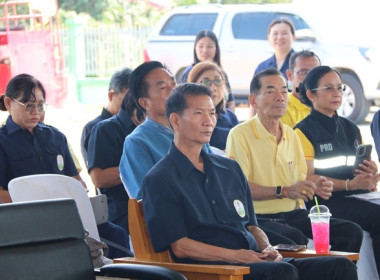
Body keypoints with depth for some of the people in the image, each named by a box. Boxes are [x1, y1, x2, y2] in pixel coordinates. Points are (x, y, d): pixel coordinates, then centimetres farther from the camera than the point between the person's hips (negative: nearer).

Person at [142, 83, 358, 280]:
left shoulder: (231, 169, 24)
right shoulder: (160, 179, 2)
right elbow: (180, 247, -6)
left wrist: (267, 249, 3)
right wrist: (234, 256, -13)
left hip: (257, 262, 7)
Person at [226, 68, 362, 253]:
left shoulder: (291, 135, 18)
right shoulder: (240, 135, -6)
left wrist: (313, 186, 2)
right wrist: (284, 191, -19)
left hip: (292, 215, 7)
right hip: (258, 218, -7)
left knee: (352, 232, -11)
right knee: (295, 238, -37)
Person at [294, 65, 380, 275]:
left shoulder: (351, 129, 23)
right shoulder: (304, 131, 1)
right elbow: (308, 179, -8)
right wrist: (349, 184, -18)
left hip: (357, 197, 6)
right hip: (326, 202, -6)